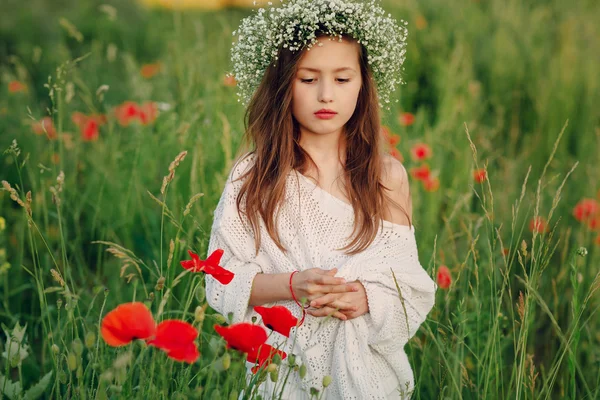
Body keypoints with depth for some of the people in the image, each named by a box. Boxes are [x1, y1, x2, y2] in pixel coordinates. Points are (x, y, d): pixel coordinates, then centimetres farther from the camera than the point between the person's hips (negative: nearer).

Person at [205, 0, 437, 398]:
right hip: (282, 364, 0)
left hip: (364, 364, 1)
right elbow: (224, 281, -6)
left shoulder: (388, 176, -3)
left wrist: (366, 298, -21)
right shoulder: (254, 174, -5)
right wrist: (291, 285, -21)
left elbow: (411, 284, -1)